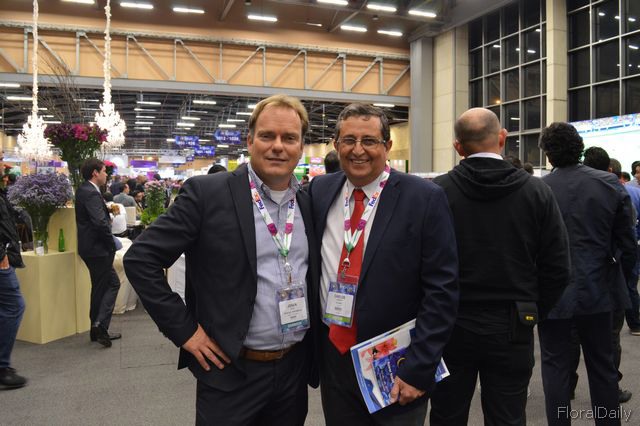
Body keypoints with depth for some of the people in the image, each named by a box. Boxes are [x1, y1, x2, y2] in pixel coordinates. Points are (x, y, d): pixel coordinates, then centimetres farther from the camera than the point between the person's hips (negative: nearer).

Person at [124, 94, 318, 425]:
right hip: (232, 372, -4)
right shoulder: (207, 193, -11)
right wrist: (184, 330, -12)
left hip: (295, 369, 5)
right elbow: (140, 259, -11)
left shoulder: (309, 204, 4)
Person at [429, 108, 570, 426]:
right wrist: (532, 312, 11)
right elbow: (557, 268, -2)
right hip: (512, 328, 1)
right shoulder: (537, 191, -4)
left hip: (451, 326, -1)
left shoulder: (438, 191, -9)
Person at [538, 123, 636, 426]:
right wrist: (622, 278, 15)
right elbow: (627, 243, 0)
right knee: (602, 366, 19)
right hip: (597, 292, 3)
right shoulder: (610, 183, -4)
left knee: (555, 366, 9)